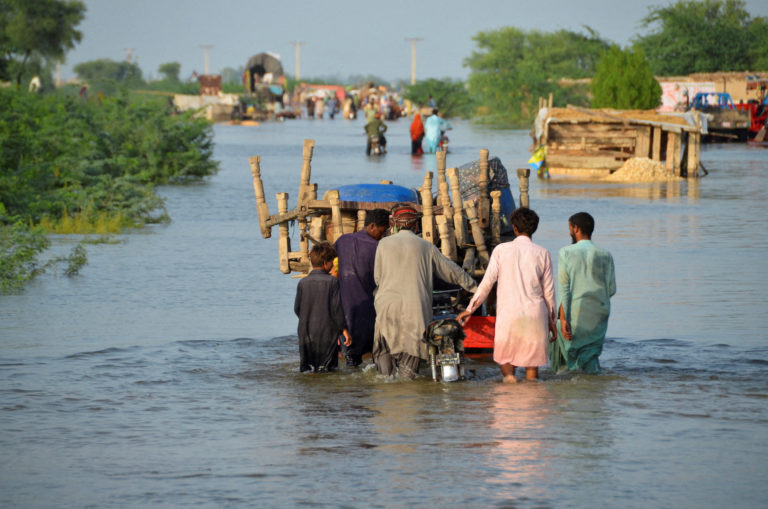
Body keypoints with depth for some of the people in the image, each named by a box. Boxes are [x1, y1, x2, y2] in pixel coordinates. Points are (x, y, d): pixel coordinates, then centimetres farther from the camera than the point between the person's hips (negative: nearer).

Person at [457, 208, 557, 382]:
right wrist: (551, 320, 16)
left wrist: (470, 309, 7)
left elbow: (487, 283, -2)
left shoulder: (501, 250, -1)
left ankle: (508, 375, -13)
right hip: (535, 315, 1)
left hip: (508, 314, -1)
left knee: (505, 358, 14)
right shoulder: (542, 253, 3)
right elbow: (548, 291, 7)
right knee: (532, 363, 5)